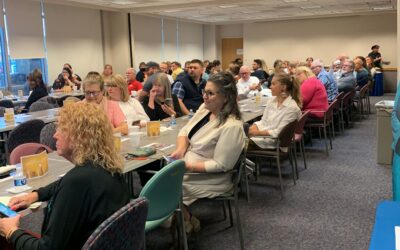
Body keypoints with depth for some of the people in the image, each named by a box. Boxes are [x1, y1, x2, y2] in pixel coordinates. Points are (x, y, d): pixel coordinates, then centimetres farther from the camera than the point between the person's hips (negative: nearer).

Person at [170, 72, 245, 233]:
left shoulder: (231, 126, -25)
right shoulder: (205, 108, -1)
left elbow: (219, 165, -24)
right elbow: (185, 131, 8)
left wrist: (188, 167, -25)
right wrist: (180, 150, -12)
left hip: (211, 178, -8)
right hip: (189, 164, 8)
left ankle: (187, 221, 12)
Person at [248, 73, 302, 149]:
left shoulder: (292, 108, -15)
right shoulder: (271, 100, 8)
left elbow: (279, 133, -16)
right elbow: (263, 122, 11)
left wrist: (257, 132, -20)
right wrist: (253, 127, -10)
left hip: (277, 143, -7)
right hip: (264, 137, 7)